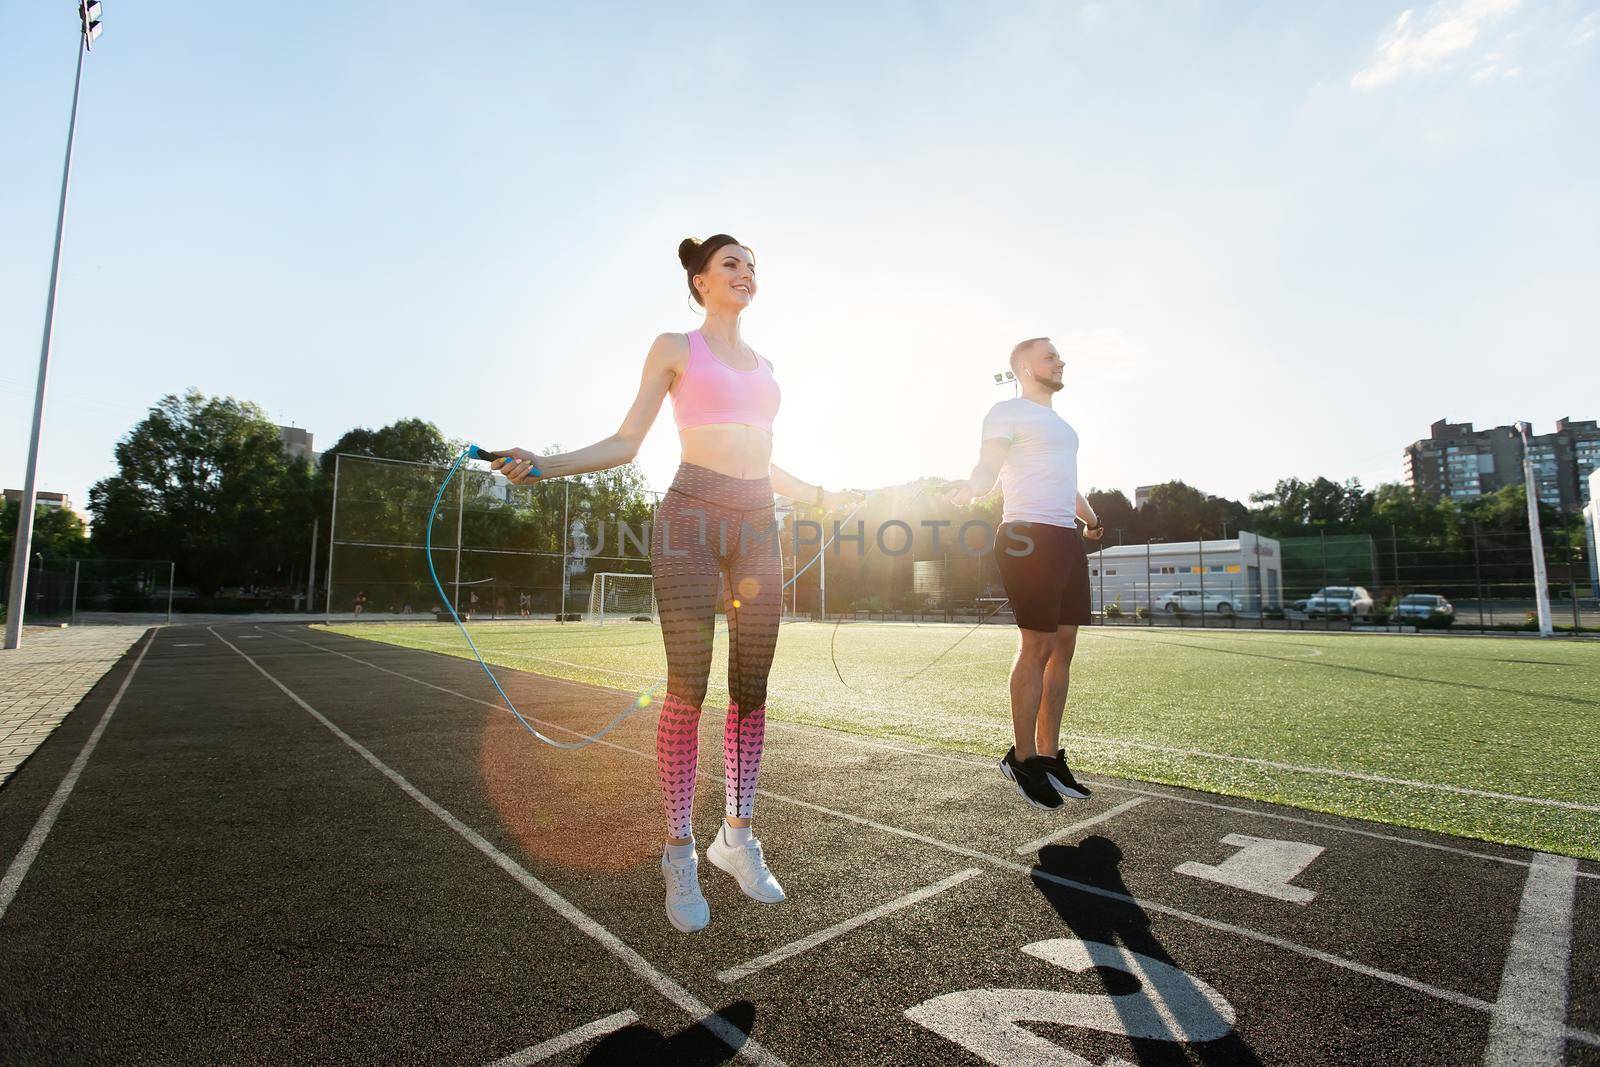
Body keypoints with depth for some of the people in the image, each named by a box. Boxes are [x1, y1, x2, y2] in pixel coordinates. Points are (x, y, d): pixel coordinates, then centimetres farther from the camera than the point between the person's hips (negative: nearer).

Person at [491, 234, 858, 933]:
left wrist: (822, 497, 31)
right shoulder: (675, 348, 9)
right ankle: (679, 853, 10)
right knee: (688, 688, -5)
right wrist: (543, 465, -10)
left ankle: (736, 836, 21)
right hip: (691, 514, -5)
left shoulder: (763, 365, 22)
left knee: (751, 691, 5)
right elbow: (626, 443, 3)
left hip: (758, 523, 5)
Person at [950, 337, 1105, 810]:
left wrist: (1090, 518, 46)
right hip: (1029, 536, -9)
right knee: (1038, 646, -9)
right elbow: (985, 470, -13)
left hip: (1067, 539, 9)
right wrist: (965, 490, -33)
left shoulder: (1059, 423, 27)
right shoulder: (1008, 412, 1)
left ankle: (1049, 756, 16)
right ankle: (1023, 759, 2)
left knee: (1064, 647, 7)